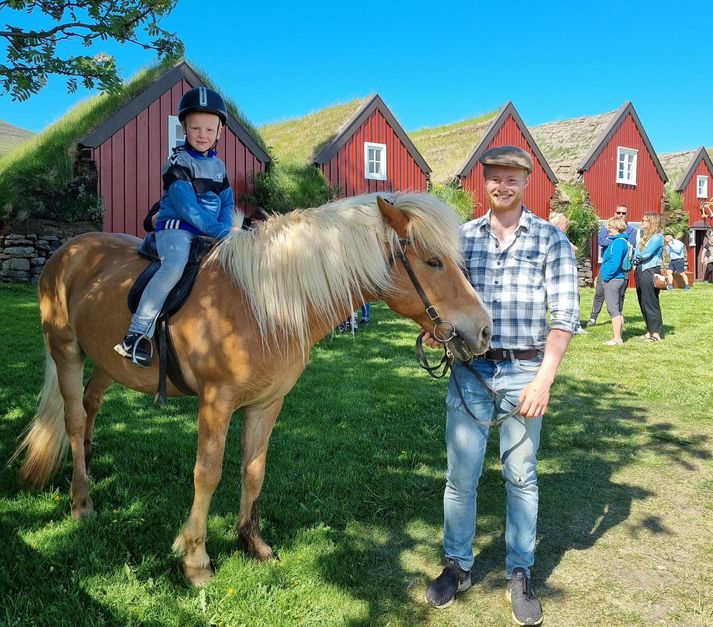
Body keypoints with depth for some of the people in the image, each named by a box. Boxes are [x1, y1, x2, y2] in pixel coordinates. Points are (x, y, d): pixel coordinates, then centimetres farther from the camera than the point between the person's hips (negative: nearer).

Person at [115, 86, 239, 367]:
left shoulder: (218, 166, 17)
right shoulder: (178, 161, -5)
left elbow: (227, 203, 13)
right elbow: (186, 207, -16)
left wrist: (226, 229, -8)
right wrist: (220, 232, -20)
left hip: (212, 234, 8)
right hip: (176, 227, -8)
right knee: (174, 267, -35)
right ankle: (137, 335, -33)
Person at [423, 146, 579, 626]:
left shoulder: (550, 239, -1)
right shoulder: (463, 236, 6)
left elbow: (565, 314, -5)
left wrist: (544, 380, -14)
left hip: (525, 373, -1)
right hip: (470, 371, 2)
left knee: (521, 478, 11)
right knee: (461, 476, 8)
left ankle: (520, 574, 28)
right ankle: (458, 565, 28)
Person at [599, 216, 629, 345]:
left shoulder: (618, 242, -16)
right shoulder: (623, 241, 14)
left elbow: (615, 263, -23)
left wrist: (606, 276, -13)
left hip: (612, 280, -10)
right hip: (619, 278, 10)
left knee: (613, 310, -6)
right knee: (617, 310, 14)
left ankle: (616, 339, -3)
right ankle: (619, 337, 20)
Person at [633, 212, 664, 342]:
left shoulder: (657, 236, -10)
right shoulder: (646, 236, 17)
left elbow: (646, 253, -16)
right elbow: (637, 253, 17)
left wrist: (636, 255, 1)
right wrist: (637, 259, -3)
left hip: (650, 271, -9)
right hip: (641, 271, 9)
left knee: (651, 303, -6)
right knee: (643, 303, 11)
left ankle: (656, 333, -2)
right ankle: (650, 330, 19)